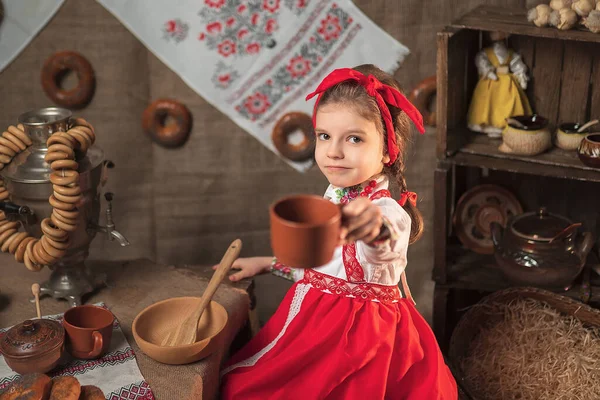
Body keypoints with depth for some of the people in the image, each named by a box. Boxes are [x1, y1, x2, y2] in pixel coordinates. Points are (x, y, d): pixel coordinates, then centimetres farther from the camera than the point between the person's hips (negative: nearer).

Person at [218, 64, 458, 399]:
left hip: (360, 333, -8)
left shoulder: (387, 213, -24)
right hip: (315, 323, 8)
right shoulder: (336, 195, 2)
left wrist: (373, 228, -72)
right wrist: (267, 264, 23)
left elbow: (384, 245, -50)